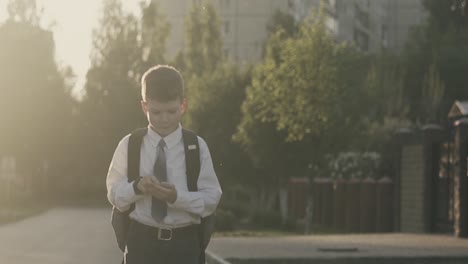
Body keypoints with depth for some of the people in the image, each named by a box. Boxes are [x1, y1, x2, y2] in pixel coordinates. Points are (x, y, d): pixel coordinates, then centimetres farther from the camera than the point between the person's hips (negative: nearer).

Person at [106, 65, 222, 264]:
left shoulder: (197, 146, -2)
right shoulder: (129, 145, 1)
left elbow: (211, 198, -5)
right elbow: (114, 194, 3)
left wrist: (177, 197, -22)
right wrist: (136, 188, -19)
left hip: (183, 242, 0)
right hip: (142, 241, 1)